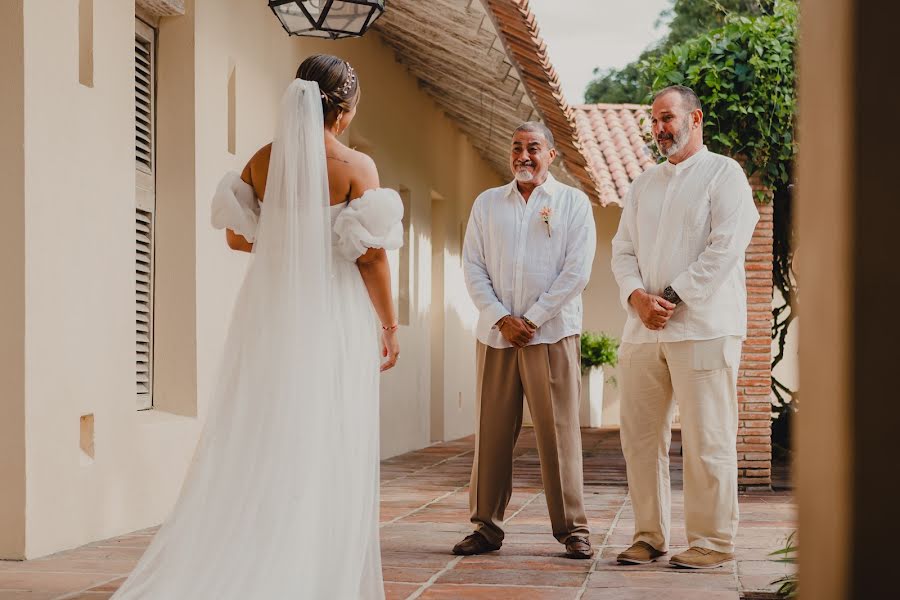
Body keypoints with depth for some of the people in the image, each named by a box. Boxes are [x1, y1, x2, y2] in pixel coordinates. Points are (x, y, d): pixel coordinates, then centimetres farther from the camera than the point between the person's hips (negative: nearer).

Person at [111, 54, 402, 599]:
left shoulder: (265, 159, 3)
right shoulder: (355, 166, -9)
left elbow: (238, 235, 9)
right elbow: (371, 254, -11)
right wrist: (390, 325, -2)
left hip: (271, 316, 4)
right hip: (333, 318, -4)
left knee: (259, 442, 10)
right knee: (327, 451, 4)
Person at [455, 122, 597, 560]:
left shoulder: (573, 203, 6)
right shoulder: (487, 204, 13)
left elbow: (577, 270, -3)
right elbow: (473, 267, 7)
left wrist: (532, 319, -8)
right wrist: (502, 319, -6)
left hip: (552, 334, -3)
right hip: (495, 334, 3)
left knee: (559, 432, -3)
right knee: (491, 433, 3)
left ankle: (572, 529, 3)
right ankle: (486, 526, 10)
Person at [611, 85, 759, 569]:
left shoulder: (724, 174, 2)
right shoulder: (643, 184, 20)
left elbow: (725, 248, -9)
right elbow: (623, 250, 14)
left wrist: (671, 298, -12)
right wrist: (637, 296, -6)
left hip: (702, 326, -6)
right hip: (642, 330, 6)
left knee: (706, 441, -5)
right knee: (640, 437, 5)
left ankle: (712, 542, 2)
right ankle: (649, 536, 13)